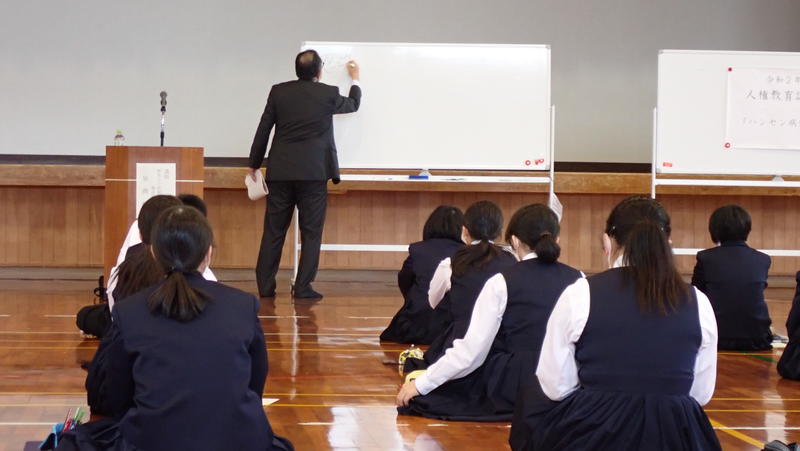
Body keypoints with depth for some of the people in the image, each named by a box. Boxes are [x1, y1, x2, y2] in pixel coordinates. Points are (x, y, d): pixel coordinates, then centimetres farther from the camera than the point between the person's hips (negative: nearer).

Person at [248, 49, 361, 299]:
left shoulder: (278, 92, 2)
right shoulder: (328, 94, -3)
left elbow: (263, 129, 5)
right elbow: (353, 104, 19)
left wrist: (254, 165, 14)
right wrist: (355, 79, 38)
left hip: (280, 172, 3)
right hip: (313, 173, -3)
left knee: (274, 231, 7)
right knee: (311, 232, 4)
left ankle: (265, 286, 8)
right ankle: (302, 287, 0)